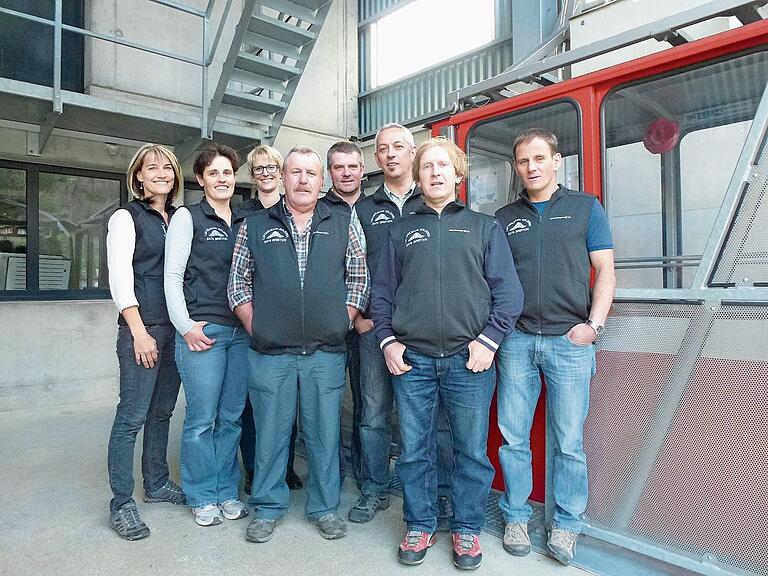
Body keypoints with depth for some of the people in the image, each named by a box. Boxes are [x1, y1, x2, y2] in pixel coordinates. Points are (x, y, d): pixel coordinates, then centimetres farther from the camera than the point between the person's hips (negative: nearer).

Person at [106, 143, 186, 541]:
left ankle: (157, 483, 28)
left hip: (176, 328, 6)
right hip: (141, 328, -5)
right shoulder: (126, 217, -1)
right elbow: (120, 278, -8)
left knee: (162, 411, 14)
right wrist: (139, 332, -14)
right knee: (132, 416, -3)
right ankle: (121, 504, 8)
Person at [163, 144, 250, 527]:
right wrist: (185, 326, -9)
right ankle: (202, 497, 18)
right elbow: (172, 275, -3)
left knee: (231, 416, 9)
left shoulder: (244, 222, 15)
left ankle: (226, 491, 23)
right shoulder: (187, 217, 2)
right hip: (202, 331, -4)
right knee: (202, 418, 1)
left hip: (241, 331, 4)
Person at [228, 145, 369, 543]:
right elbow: (238, 282, 7)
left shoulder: (341, 227, 7)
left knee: (324, 432, 10)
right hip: (269, 353, 0)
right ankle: (268, 507, 28)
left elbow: (358, 280, 9)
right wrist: (255, 327, -1)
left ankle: (324, 507, 27)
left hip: (327, 353, 1)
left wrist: (341, 323, 1)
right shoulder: (254, 227, 6)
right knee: (270, 432, 10)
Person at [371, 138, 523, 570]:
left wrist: (489, 340, -8)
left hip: (469, 359, -1)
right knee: (414, 450, 9)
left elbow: (508, 290, 2)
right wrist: (387, 341, 2)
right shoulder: (402, 230, 14)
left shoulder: (484, 227, 9)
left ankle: (467, 529, 27)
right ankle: (420, 526, 28)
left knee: (472, 451, 8)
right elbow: (382, 291, 13)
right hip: (411, 359, 2)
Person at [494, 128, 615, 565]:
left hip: (570, 339, -2)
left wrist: (593, 324, -8)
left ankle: (567, 523, 23)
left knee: (569, 441, 5)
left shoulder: (585, 207, 8)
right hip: (516, 340, 2)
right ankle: (516, 516, 25)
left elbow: (605, 271, 4)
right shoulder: (504, 218, 13)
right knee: (513, 437, 7)